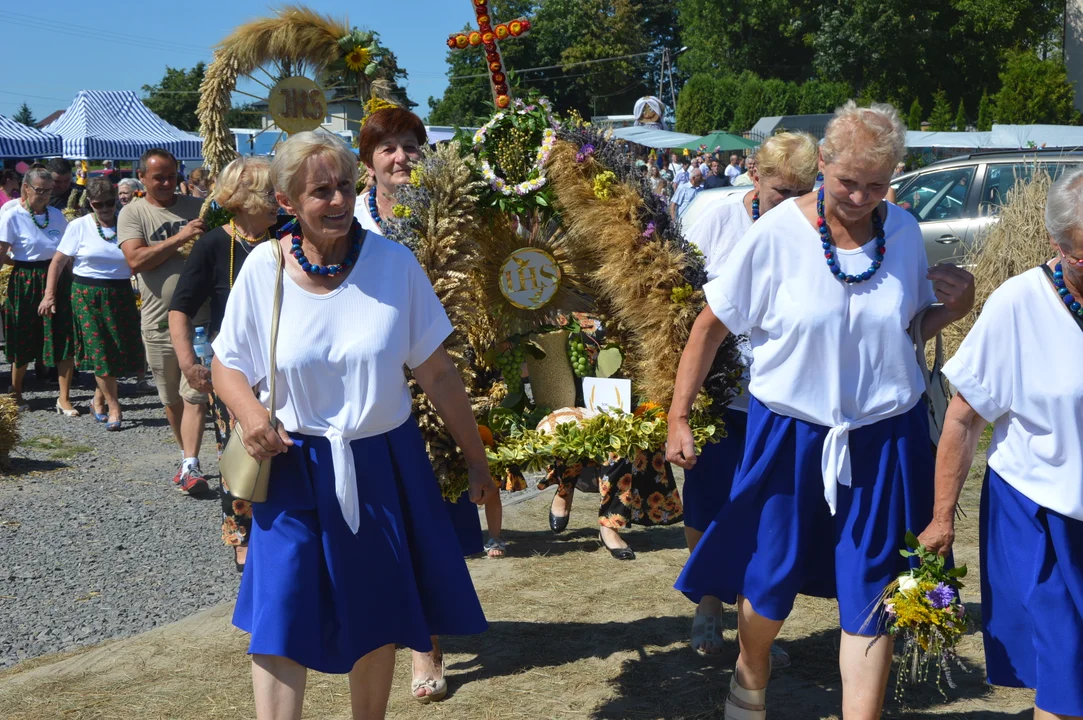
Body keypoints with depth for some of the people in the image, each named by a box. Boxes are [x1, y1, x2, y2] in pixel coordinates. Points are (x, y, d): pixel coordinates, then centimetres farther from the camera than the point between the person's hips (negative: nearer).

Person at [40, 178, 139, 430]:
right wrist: (49, 295, -2)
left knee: (122, 350, 3)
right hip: (87, 295, -2)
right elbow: (58, 261, 2)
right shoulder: (79, 226, -2)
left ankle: (99, 398, 24)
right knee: (101, 352, -3)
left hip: (121, 295, 2)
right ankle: (113, 407, 6)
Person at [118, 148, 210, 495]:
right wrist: (180, 238, -19)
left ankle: (191, 466, -6)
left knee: (194, 395, -6)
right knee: (171, 398, 14)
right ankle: (187, 456, 30)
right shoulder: (133, 213, 2)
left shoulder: (197, 207, 6)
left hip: (199, 319, -1)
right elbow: (136, 260, -13)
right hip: (159, 323, 1)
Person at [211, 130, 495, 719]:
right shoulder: (263, 268, -8)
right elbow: (227, 366, 4)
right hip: (294, 469, 0)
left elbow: (436, 372, -4)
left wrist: (477, 461, 0)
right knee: (280, 620, -1)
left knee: (377, 624, 15)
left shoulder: (394, 262, -10)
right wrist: (248, 410, -19)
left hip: (384, 466, 1)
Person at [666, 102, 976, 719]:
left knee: (872, 594, 6)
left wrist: (954, 309, -10)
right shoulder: (777, 235, -14)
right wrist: (679, 419, -8)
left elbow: (911, 327, 12)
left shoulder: (905, 233, -3)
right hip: (789, 435, -2)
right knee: (769, 579, 13)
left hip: (886, 439, 2)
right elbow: (711, 326, -7)